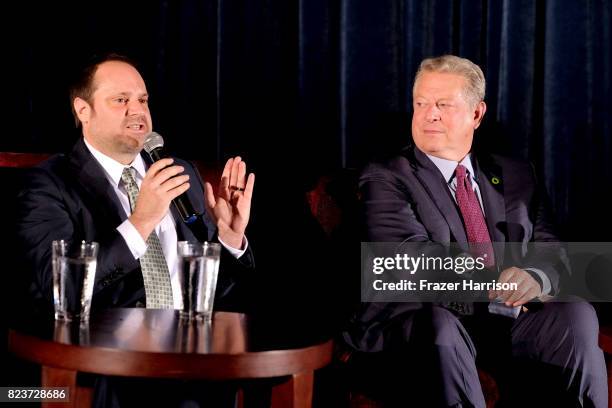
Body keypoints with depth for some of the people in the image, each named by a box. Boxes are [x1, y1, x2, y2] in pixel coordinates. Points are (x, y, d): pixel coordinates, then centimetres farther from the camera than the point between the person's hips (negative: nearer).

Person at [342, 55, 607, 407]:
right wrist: (501, 287, -19)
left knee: (576, 315, -23)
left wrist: (535, 278, -15)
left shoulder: (516, 177, 19)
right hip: (418, 322, -4)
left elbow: (554, 255, 10)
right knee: (439, 325, -36)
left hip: (508, 324, 4)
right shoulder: (386, 179, 4)